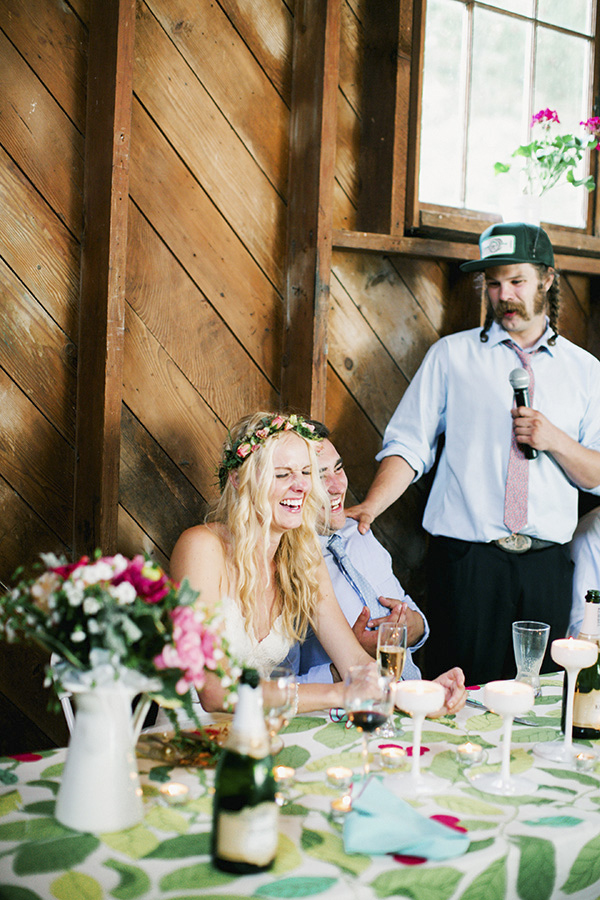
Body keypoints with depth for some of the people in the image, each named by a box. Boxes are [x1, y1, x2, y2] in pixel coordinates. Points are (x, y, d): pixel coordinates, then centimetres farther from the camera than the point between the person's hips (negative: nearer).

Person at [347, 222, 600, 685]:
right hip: (467, 558, -2)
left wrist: (555, 439, -9)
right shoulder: (451, 355, 5)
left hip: (547, 561, 2)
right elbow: (409, 444, -1)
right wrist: (369, 507, -16)